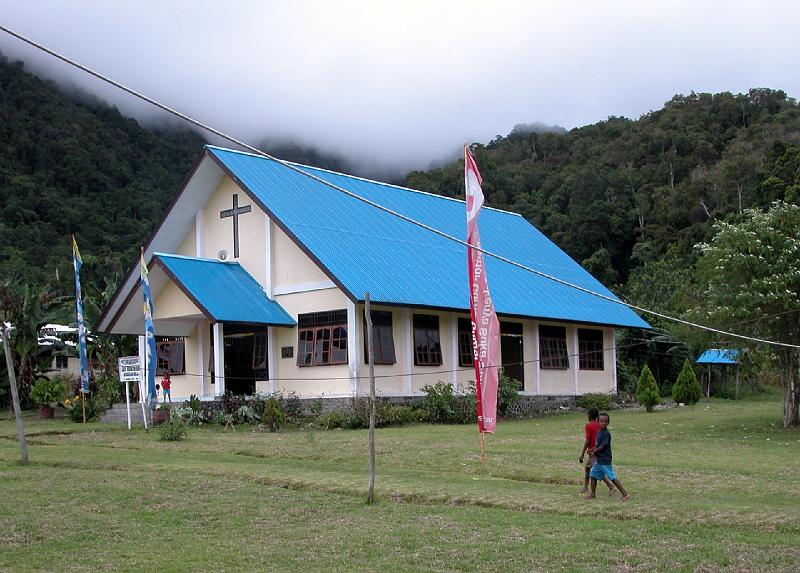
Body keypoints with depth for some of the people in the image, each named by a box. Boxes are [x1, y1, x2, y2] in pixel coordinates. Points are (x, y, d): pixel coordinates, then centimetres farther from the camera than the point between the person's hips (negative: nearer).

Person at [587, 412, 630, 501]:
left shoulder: (606, 433, -17)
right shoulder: (599, 432, 11)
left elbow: (602, 446, -17)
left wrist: (594, 451, -5)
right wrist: (594, 449, 2)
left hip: (605, 460, -9)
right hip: (599, 460, 9)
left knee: (612, 477, -8)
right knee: (593, 475, 14)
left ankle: (625, 494, -4)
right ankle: (592, 494, 24)